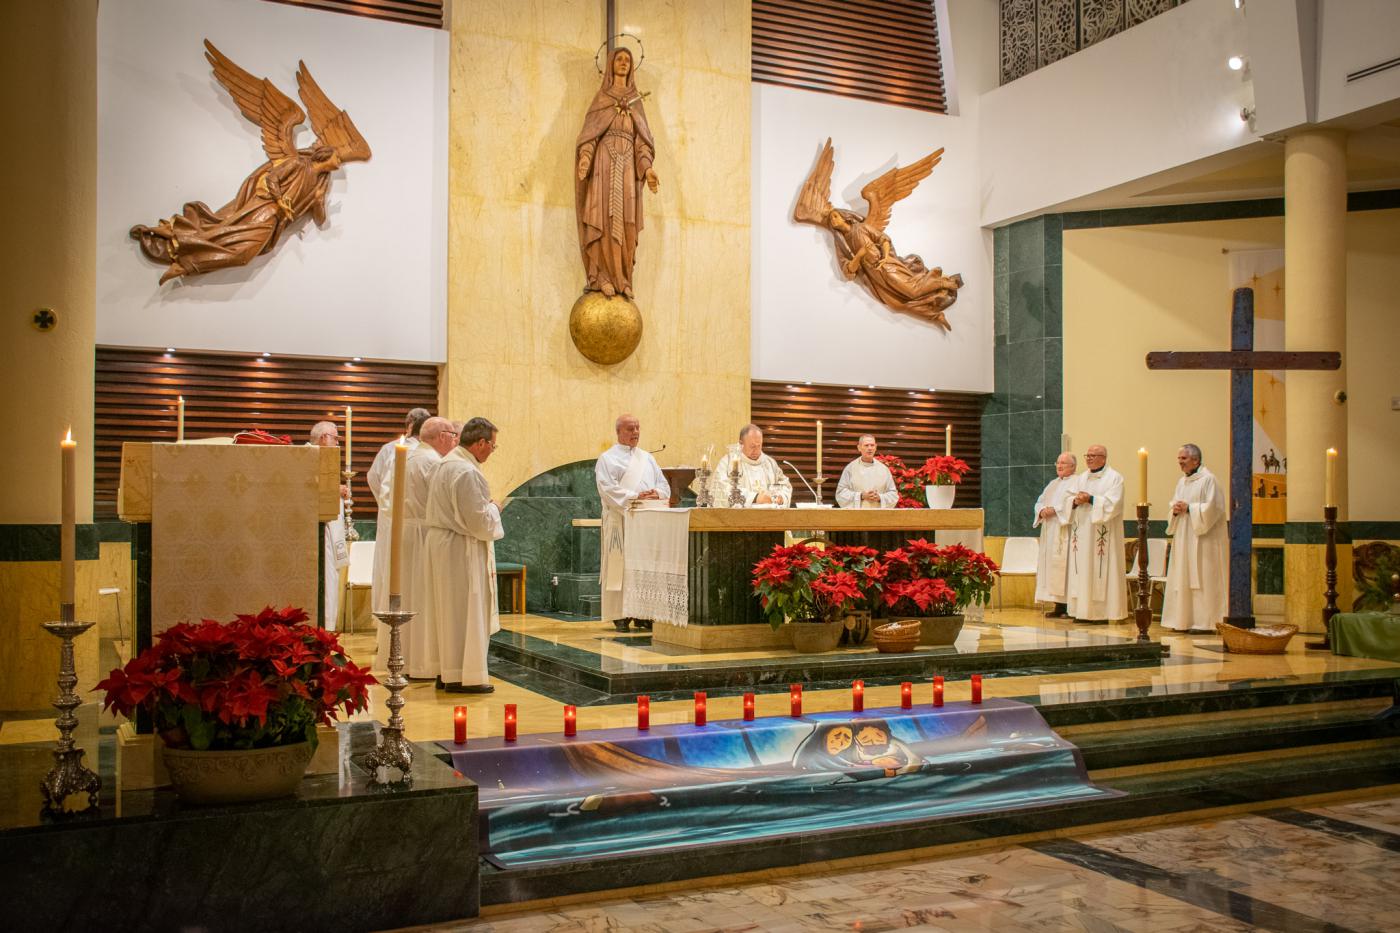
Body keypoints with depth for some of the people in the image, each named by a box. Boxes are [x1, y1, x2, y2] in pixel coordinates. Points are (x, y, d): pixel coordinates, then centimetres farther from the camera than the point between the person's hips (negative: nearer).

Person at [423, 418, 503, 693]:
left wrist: (486, 508, 14)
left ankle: (449, 672, 24)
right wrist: (493, 509, -3)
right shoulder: (467, 472, -21)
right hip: (461, 549, -10)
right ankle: (464, 676, 5)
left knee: (451, 610, 16)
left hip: (441, 542, 10)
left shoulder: (444, 464, 11)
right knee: (467, 611, -1)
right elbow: (478, 520, -21)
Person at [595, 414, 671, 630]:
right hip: (621, 520, -5)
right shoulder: (608, 458, 2)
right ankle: (620, 615, -2)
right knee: (621, 566, -6)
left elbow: (664, 485, 14)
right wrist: (635, 496, -19)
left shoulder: (647, 458, 19)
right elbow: (608, 489, -11)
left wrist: (657, 493, -8)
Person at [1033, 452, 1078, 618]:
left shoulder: (1077, 483, -2)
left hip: (1065, 534, -8)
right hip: (1050, 533, 8)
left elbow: (1074, 503, -17)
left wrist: (1055, 509, -19)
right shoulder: (1052, 484, 22)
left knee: (1065, 566, -11)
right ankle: (1058, 606, 7)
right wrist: (1042, 511, -4)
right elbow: (1039, 502, 17)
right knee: (1051, 566, 3)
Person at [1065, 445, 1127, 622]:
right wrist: (1076, 501, -9)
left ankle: (1102, 612, -4)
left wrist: (1090, 499, -16)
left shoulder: (1114, 477, 0)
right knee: (1081, 571, 2)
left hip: (1102, 534, -6)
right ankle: (1082, 610, 5)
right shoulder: (1080, 478, 18)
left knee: (1100, 572, -7)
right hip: (1081, 533, 6)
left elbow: (1113, 503, -12)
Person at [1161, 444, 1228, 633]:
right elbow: (1174, 505, 20)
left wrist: (1188, 508, -14)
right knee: (1183, 580, 6)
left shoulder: (1208, 479, -8)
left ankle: (1205, 622, -4)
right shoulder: (1182, 482, 17)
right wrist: (1175, 510, -1)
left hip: (1203, 539, -8)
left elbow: (1213, 507, -15)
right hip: (1183, 540, 8)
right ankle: (1185, 620, 10)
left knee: (1202, 580, -7)